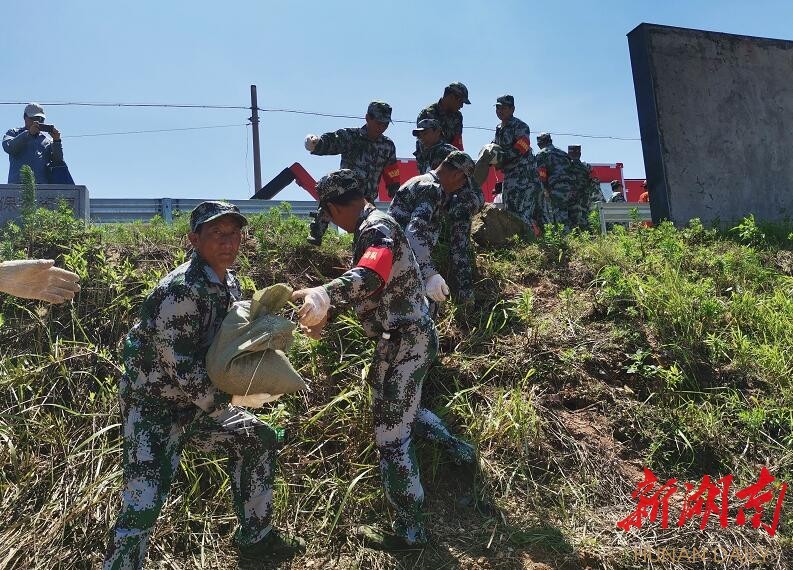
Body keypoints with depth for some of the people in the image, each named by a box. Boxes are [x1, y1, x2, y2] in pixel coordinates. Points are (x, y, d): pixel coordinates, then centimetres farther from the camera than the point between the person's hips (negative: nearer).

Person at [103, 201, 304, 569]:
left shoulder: (229, 283, 2)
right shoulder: (180, 290, -26)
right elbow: (180, 366, -27)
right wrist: (227, 400, -22)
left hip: (196, 401, 9)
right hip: (152, 405, -9)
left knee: (258, 439, 14)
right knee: (144, 501, -14)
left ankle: (256, 537, 29)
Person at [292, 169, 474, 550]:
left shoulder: (376, 228, -20)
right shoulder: (374, 226, 12)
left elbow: (370, 277, -42)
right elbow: (359, 284, 16)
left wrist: (322, 296, -54)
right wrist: (324, 314, 7)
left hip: (406, 342, -10)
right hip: (409, 337, 10)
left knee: (391, 436, -1)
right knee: (402, 408, 30)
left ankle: (409, 531, 13)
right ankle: (457, 451, 43)